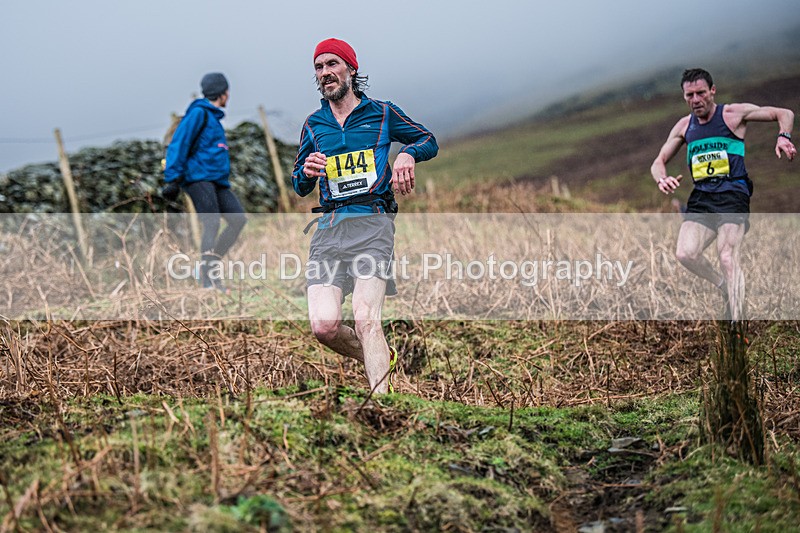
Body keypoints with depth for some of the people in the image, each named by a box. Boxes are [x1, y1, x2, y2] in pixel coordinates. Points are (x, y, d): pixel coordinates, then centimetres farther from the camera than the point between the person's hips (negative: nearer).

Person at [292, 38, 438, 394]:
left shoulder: (381, 113, 12)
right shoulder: (313, 124, 20)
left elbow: (429, 141, 21)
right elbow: (299, 187, 25)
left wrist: (407, 154, -2)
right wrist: (307, 171, 0)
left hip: (372, 222, -3)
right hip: (328, 228, 3)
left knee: (365, 318, -22)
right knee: (324, 326, -12)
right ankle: (382, 361, 16)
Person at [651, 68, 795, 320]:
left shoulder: (733, 113, 3)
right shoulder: (684, 126, 14)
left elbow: (784, 114, 9)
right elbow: (659, 162, 19)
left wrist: (783, 136, -12)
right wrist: (662, 179, -4)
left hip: (732, 193, -4)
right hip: (700, 197, 4)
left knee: (727, 258, -18)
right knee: (685, 254, -16)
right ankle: (726, 288, 10)